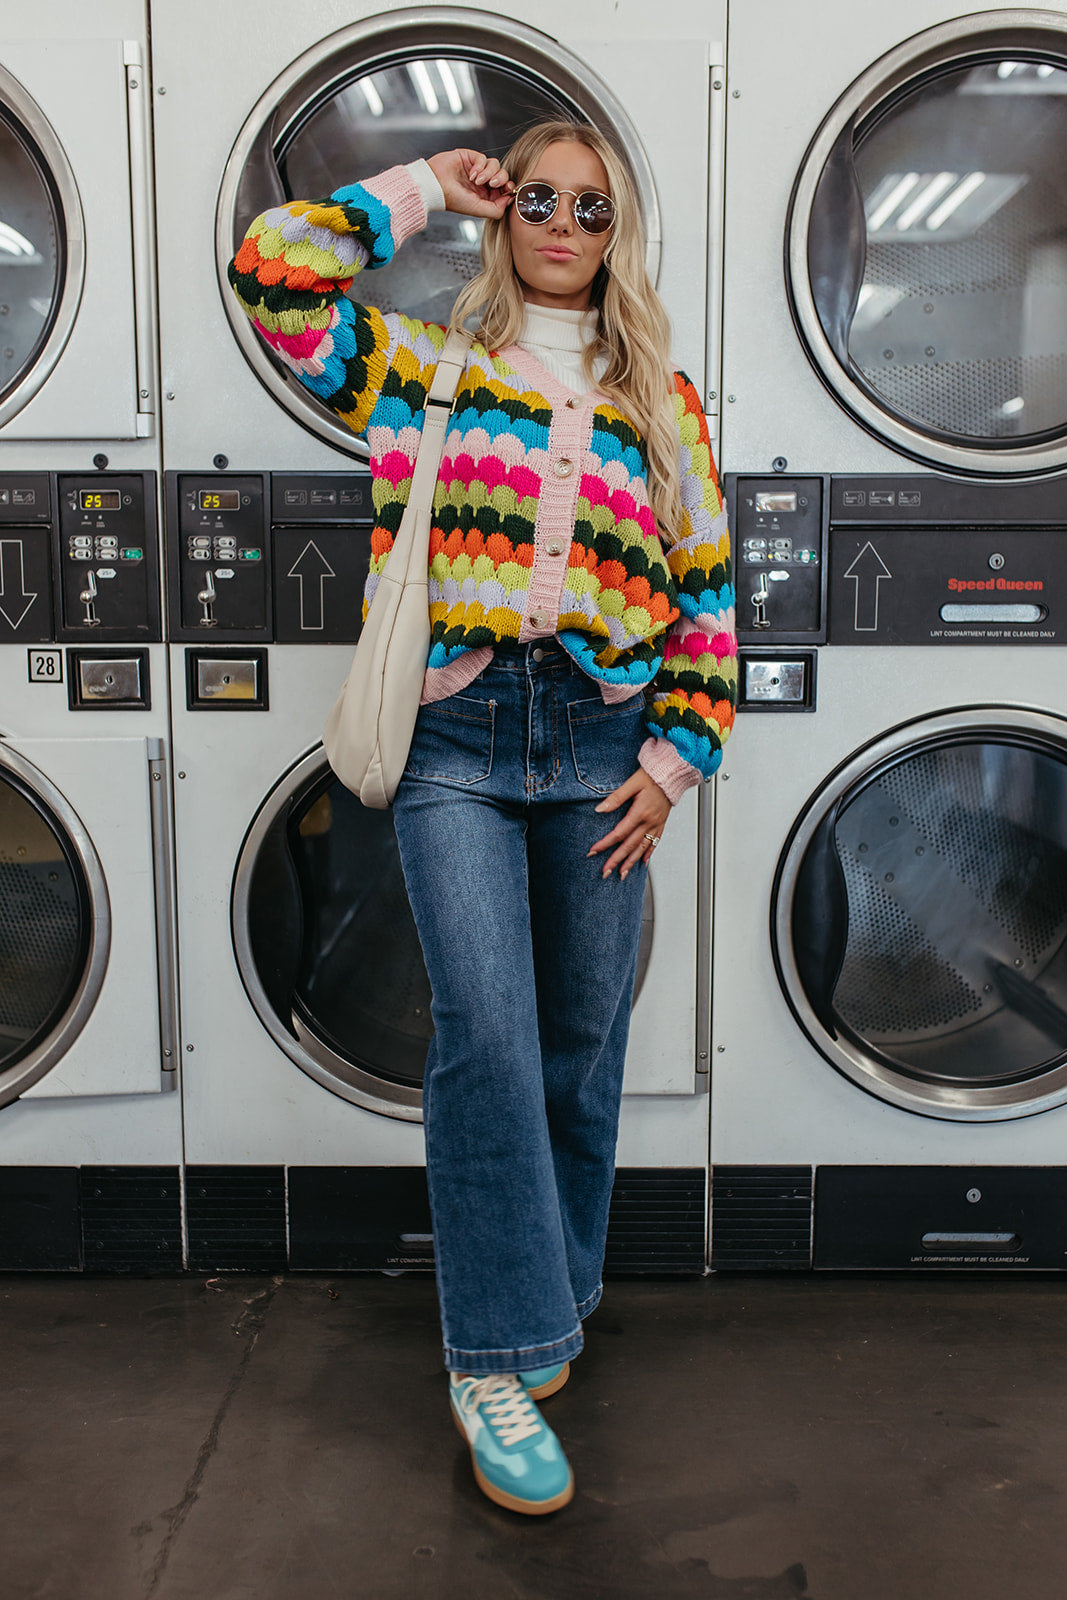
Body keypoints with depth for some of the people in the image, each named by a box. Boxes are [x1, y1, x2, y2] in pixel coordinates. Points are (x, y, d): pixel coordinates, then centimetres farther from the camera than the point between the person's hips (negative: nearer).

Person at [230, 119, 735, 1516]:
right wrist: (423, 190, 9)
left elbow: (707, 593, 11)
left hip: (599, 743, 2)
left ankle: (554, 1303, 29)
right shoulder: (427, 367, 12)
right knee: (485, 1028, -14)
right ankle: (494, 1361, -2)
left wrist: (676, 757, 2)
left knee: (580, 1044, 8)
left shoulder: (661, 400, 15)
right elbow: (273, 270, 0)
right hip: (456, 736, -2)